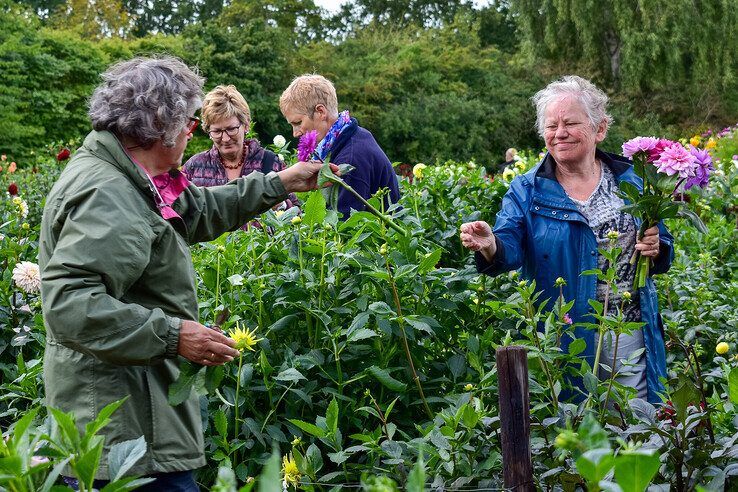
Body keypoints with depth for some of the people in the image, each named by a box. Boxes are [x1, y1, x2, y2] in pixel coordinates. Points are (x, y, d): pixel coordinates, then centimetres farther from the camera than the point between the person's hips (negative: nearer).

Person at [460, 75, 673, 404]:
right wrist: (490, 246, -39)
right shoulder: (526, 191, -1)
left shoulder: (630, 181, 6)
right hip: (566, 338, -2)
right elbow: (510, 246, -17)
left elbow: (664, 253, 13)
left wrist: (655, 250, -10)